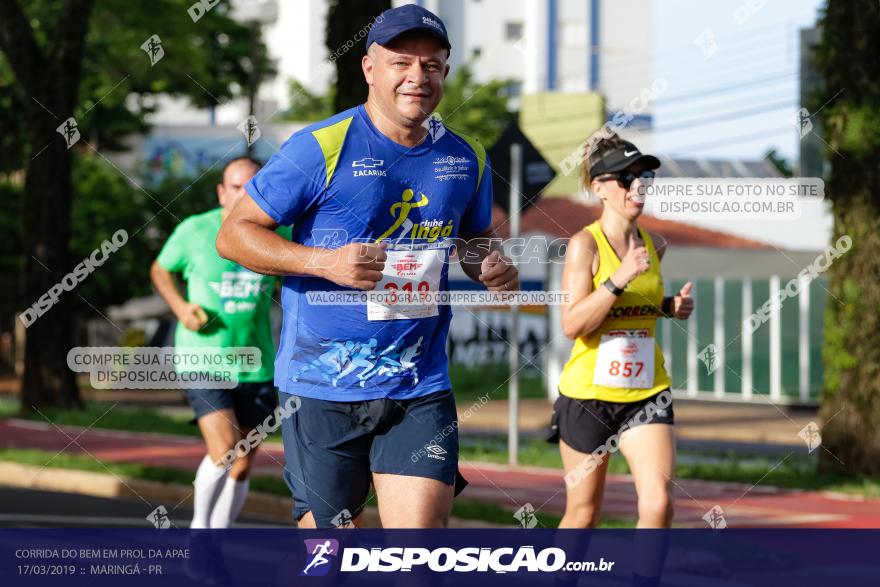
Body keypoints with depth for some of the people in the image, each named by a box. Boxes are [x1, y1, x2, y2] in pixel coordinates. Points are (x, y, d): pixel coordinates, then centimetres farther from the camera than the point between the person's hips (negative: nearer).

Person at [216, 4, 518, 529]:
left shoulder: (467, 159, 7)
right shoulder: (320, 148, -8)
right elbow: (234, 234, -7)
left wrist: (496, 270, 0)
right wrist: (324, 261, -21)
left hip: (422, 389, 3)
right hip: (323, 386, -3)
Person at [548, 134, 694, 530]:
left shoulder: (654, 245, 7)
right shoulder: (584, 244, -10)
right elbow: (572, 324, -19)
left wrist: (670, 307, 5)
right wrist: (619, 278, -27)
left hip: (646, 394, 4)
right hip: (588, 394, -4)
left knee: (658, 504, -14)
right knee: (583, 513, 9)